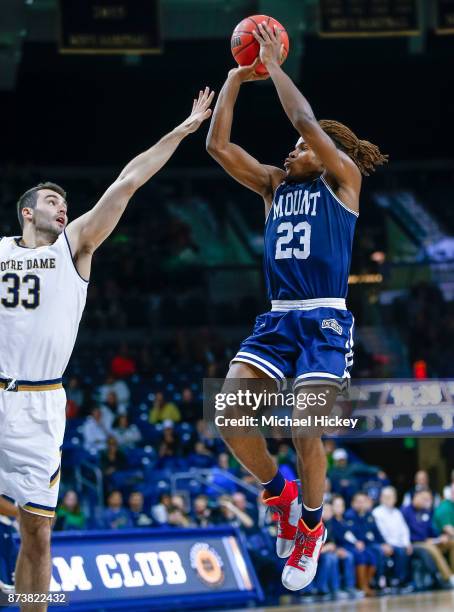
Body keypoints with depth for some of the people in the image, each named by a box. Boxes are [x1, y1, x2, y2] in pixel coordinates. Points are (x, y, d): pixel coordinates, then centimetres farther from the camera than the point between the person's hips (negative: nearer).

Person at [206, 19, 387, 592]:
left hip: (324, 322, -5)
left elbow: (307, 121, -10)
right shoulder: (274, 184, 19)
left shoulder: (342, 179, 4)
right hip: (276, 319, 5)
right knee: (230, 414, -15)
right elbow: (217, 144, 12)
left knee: (305, 431, -14)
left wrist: (274, 65, -3)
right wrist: (235, 78, 10)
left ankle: (311, 527, 10)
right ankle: (279, 493, 10)